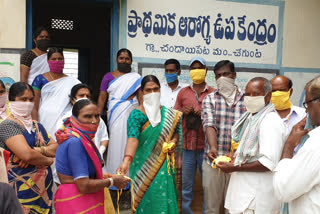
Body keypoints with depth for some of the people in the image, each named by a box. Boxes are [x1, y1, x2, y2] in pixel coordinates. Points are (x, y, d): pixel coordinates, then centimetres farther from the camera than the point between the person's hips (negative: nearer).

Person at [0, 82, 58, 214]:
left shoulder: (37, 126, 16)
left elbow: (56, 148, 8)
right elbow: (27, 154, -21)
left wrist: (38, 150, -11)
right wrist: (48, 160, -5)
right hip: (23, 190, -6)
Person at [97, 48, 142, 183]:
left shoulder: (136, 78, 11)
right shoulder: (108, 77, 12)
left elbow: (142, 98, 6)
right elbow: (102, 98, 8)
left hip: (132, 114, 0)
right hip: (114, 115, 0)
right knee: (116, 143, -3)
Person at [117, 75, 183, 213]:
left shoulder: (169, 113, 6)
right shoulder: (137, 114, -11)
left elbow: (176, 132, 19)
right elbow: (133, 138, -26)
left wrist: (173, 142, -4)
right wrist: (126, 161, -41)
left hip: (164, 165, 4)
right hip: (145, 166, -4)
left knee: (164, 197, 7)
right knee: (148, 199, -1)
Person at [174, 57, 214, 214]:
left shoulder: (212, 93, 5)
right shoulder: (183, 92, 11)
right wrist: (183, 111, -5)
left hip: (206, 147, -1)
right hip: (188, 146, 2)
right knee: (186, 185, 9)